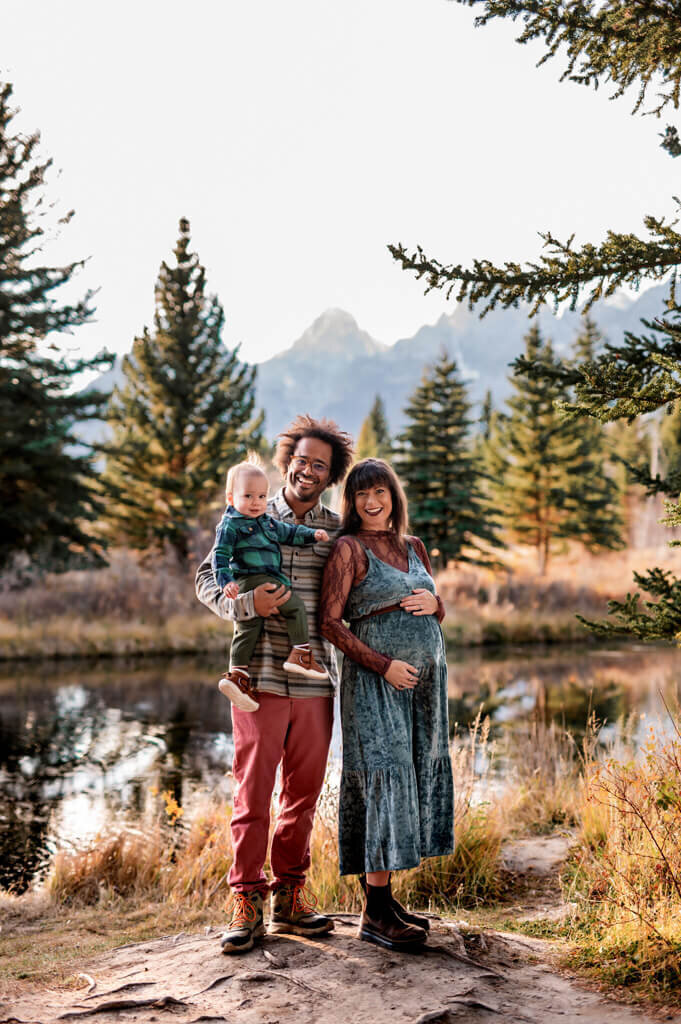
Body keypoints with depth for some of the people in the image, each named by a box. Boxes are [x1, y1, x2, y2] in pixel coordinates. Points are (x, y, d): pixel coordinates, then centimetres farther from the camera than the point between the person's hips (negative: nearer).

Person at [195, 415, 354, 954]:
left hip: (316, 682, 3)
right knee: (253, 792, 0)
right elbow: (206, 577, 3)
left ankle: (291, 895, 24)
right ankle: (248, 902, 11)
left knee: (303, 793, 10)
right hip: (261, 678, -2)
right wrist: (245, 603, -14)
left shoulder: (337, 530, 10)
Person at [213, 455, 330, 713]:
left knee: (247, 629, 5)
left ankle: (237, 674, 4)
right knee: (296, 606, -12)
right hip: (252, 579, -9)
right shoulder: (230, 525, -2)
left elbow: (288, 532, 31)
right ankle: (301, 654, -11)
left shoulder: (267, 521, 23)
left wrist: (311, 535, 17)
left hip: (269, 579, 9)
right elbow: (220, 554, -7)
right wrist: (226, 581, -19)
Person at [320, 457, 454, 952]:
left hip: (425, 681, 7)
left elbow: (440, 612, 22)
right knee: (385, 779, -10)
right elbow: (330, 621, -10)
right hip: (375, 682, -7)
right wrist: (383, 665, -17)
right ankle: (375, 913, -5)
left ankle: (385, 896, 18)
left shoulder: (414, 547, 14)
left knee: (417, 778, 8)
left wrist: (432, 603, -2)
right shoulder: (349, 548, -5)